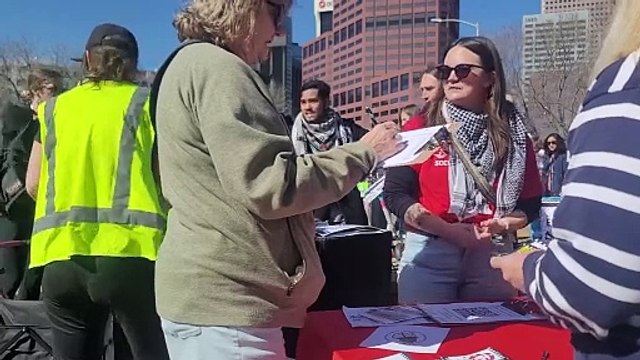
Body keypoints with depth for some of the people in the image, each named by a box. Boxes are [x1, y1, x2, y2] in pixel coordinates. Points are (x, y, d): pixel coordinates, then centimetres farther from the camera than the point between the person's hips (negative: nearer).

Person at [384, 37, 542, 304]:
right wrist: (445, 228, -16)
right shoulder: (419, 129, -1)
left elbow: (530, 203, 8)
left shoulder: (513, 134, 4)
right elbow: (395, 193, -4)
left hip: (492, 256, 2)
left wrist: (504, 224, -13)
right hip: (428, 255, -1)